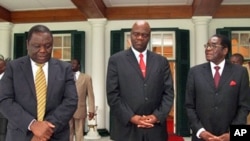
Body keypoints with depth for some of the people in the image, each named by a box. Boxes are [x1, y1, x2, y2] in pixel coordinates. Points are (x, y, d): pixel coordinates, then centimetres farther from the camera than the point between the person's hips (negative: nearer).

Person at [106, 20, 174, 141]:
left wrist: (157, 116, -8)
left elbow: (168, 92, 5)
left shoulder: (161, 61, 9)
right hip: (127, 129, -2)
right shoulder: (116, 60, 2)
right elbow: (112, 94, -3)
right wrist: (131, 117, -12)